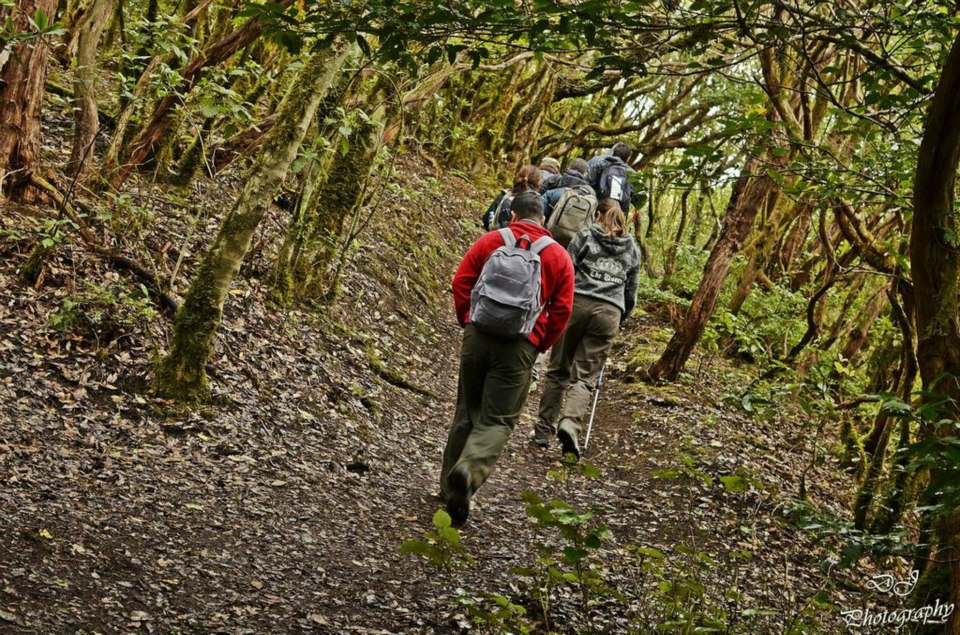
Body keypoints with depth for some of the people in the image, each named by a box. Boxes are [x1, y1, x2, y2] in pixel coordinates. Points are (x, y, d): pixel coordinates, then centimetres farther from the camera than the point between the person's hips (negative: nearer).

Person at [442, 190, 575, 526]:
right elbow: (562, 309, 1)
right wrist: (541, 345, 11)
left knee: (467, 413, 16)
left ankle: (450, 484, 24)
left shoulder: (490, 240, 7)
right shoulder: (559, 256, 5)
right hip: (519, 347, -2)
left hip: (478, 335, 2)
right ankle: (469, 471, -26)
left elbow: (461, 281, 3)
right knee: (498, 420, 1)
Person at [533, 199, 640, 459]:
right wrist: (621, 319, 30)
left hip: (576, 303, -1)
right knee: (585, 376, 2)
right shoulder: (632, 249, 16)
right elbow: (631, 292, 19)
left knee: (558, 370, 10)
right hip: (609, 312, 1)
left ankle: (544, 429, 12)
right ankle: (570, 424, -22)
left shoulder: (586, 236, 7)